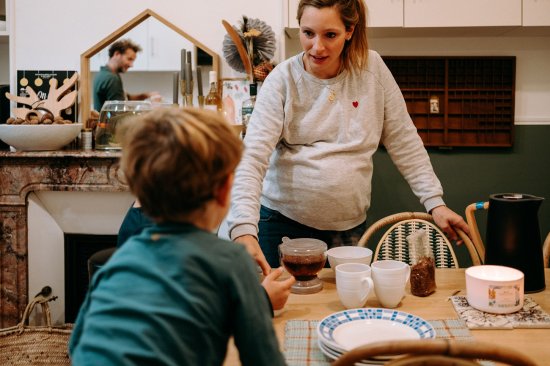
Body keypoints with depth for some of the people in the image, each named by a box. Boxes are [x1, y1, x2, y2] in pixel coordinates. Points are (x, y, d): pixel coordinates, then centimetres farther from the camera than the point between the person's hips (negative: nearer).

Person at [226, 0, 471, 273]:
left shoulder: (372, 69, -3)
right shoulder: (282, 80, -9)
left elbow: (404, 142, 3)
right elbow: (252, 157, -17)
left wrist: (435, 202, -2)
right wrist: (244, 231, -30)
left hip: (348, 228, 2)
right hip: (282, 222, -1)